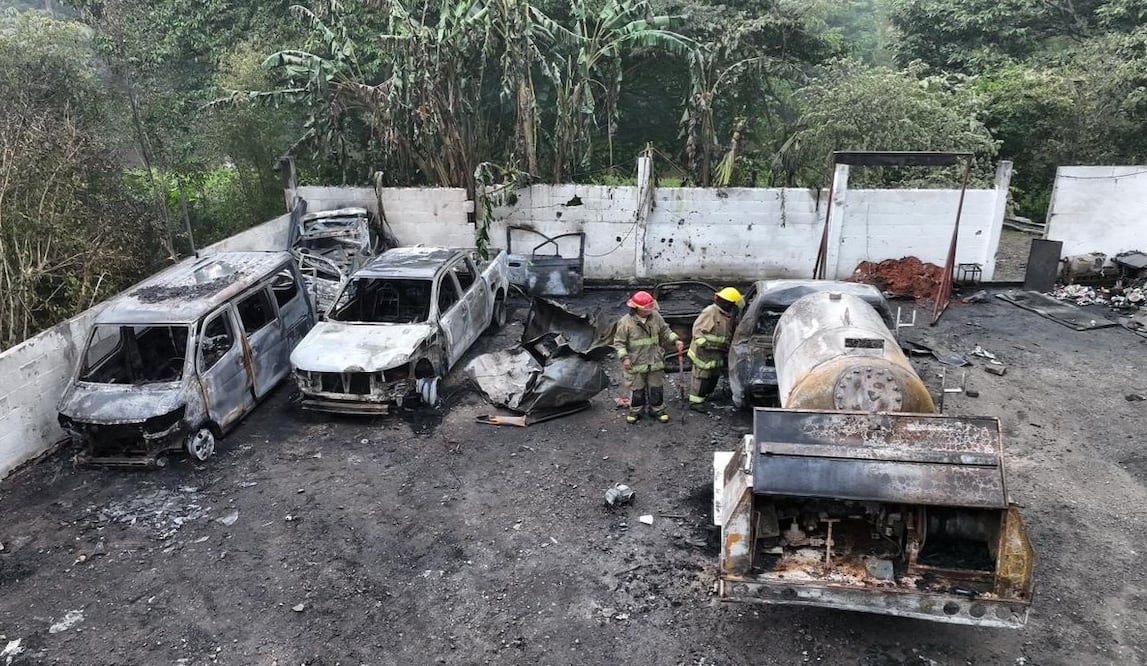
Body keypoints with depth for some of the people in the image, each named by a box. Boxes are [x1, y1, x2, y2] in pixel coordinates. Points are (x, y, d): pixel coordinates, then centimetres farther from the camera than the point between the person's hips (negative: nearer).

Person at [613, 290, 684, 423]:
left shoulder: (655, 317, -3)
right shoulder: (626, 322, -15)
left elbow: (665, 331, 11)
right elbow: (619, 342, -9)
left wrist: (676, 340, -4)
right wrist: (624, 357, -17)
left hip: (655, 362, 3)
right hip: (636, 363, -3)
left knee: (657, 387, 13)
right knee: (637, 389, 9)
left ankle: (657, 410, 30)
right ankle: (635, 411, 28)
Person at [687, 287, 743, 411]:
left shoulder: (728, 316, 11)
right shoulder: (710, 312, -17)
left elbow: (728, 334, 21)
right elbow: (697, 329, -19)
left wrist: (726, 349, 18)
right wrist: (704, 343, -27)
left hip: (718, 353, 9)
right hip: (704, 352, -9)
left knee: (714, 375, 16)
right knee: (701, 375, -4)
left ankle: (705, 396, 31)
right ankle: (695, 401, 3)